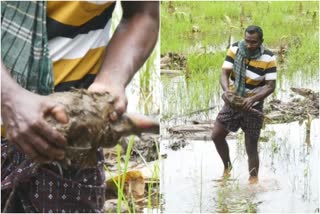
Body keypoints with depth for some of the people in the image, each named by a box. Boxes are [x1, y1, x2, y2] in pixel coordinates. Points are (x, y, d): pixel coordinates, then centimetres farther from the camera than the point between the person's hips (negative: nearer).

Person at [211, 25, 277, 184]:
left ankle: (253, 181, 13)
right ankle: (227, 166, 26)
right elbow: (225, 73, -13)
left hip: (253, 106, -4)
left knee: (251, 147, 0)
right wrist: (226, 90, -35)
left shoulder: (268, 58, -19)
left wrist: (253, 99, -36)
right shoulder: (235, 49, -11)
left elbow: (271, 86, -20)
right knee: (216, 135, 1)